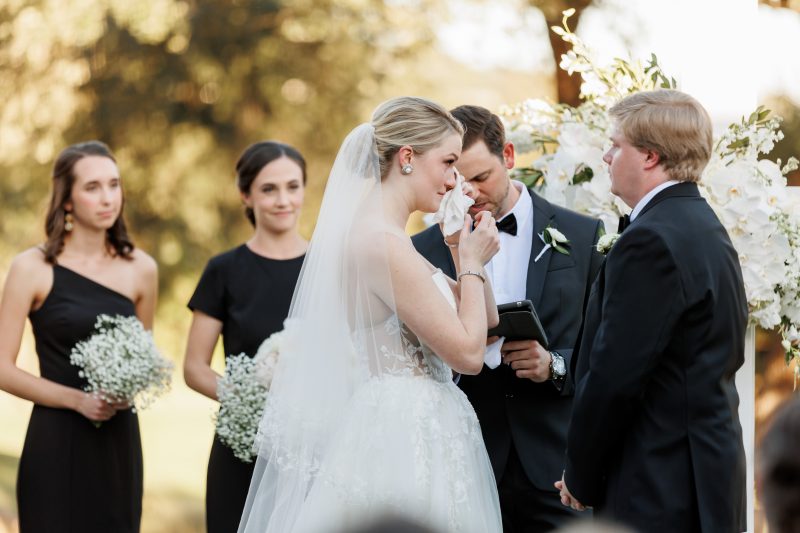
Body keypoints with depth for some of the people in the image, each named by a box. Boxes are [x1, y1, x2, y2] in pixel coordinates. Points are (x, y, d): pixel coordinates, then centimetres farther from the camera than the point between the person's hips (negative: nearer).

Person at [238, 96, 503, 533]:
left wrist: (468, 258, 5)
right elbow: (468, 353, -16)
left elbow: (484, 322, 19)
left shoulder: (382, 238, 12)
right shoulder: (384, 244, -17)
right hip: (405, 448, -10)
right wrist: (472, 263, -5)